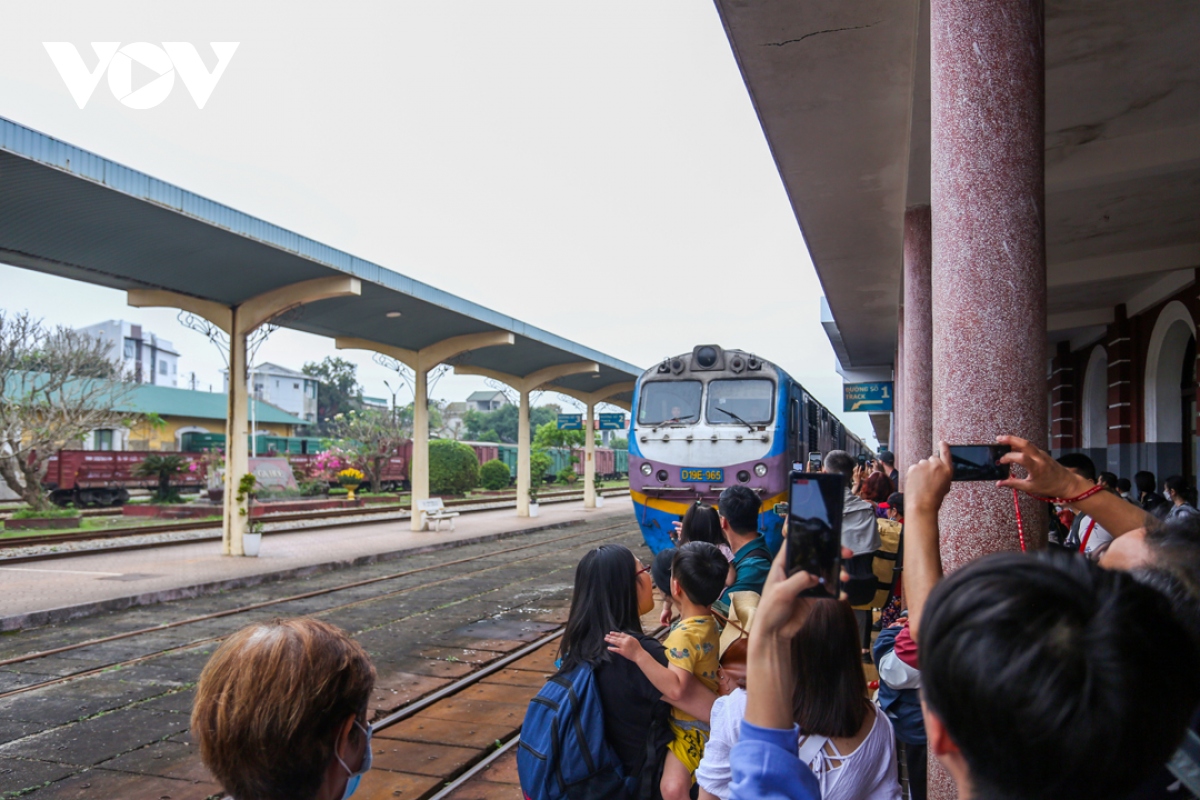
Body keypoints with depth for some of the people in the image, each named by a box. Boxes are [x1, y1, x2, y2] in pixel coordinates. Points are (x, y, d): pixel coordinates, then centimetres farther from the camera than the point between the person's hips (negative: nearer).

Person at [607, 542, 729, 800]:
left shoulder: (684, 636, -30)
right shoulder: (708, 622, 0)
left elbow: (675, 688, -45)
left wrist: (638, 654, -47)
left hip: (691, 728, -10)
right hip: (705, 718, 10)